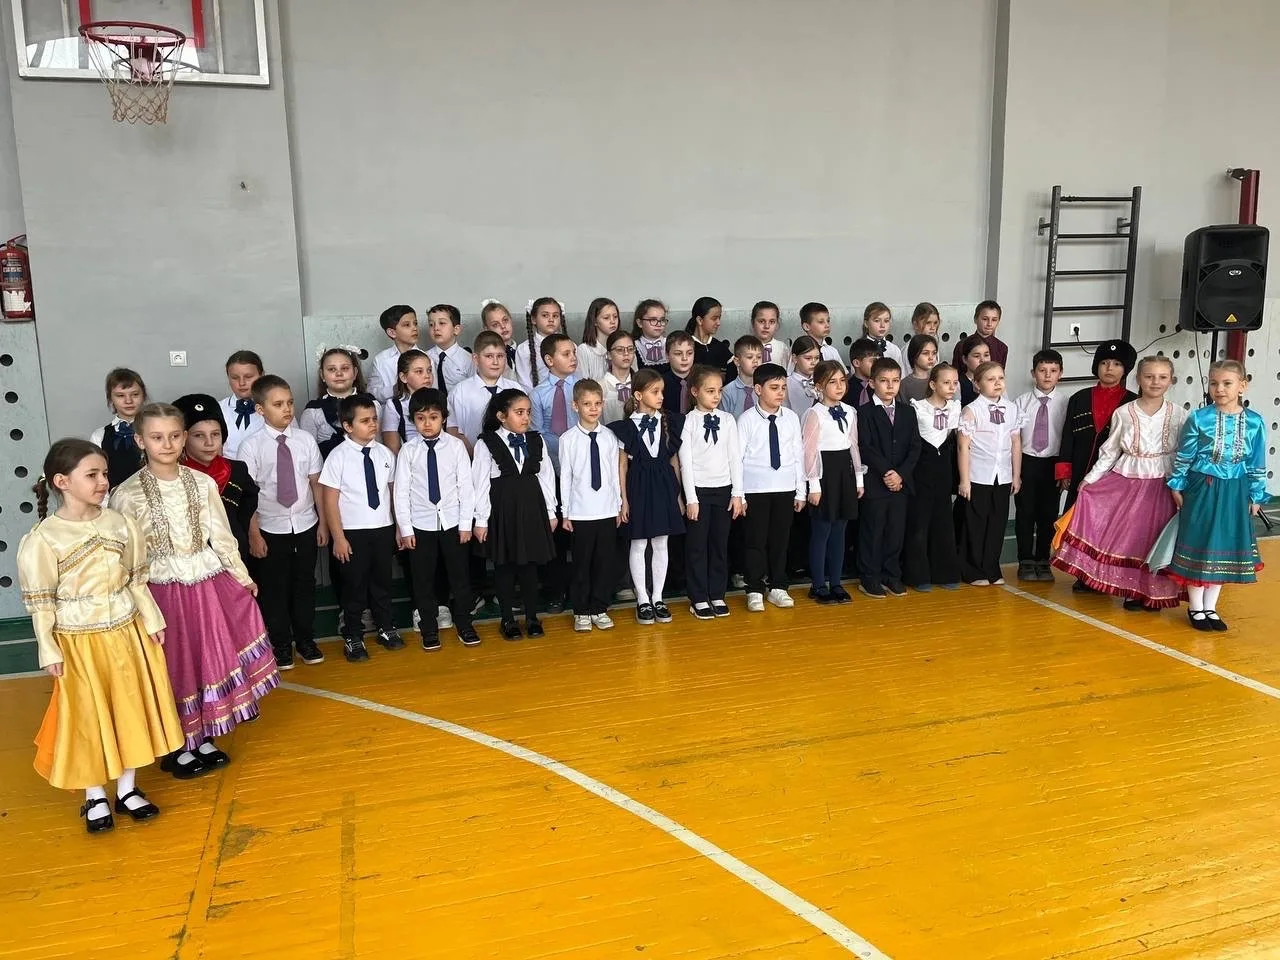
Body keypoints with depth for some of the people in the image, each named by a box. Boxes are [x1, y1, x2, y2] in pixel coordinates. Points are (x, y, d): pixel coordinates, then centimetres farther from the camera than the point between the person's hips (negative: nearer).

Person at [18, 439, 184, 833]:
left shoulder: (119, 524, -2)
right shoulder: (42, 538, -14)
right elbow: (40, 603, -9)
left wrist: (152, 621, 6)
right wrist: (49, 652, -8)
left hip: (126, 635, 4)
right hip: (79, 643, -4)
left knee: (131, 709, 12)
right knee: (88, 718, 8)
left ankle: (128, 789, 29)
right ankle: (95, 797, 27)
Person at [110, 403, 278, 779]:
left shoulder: (203, 483, 1)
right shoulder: (127, 494, -8)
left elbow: (221, 535, 7)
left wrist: (240, 575, 7)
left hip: (209, 582, 3)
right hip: (163, 590, -3)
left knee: (212, 659, 9)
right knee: (175, 669, 7)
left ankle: (204, 739, 28)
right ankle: (177, 748, 25)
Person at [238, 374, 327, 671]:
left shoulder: (305, 439, -5)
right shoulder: (251, 446, -10)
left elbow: (316, 484, 0)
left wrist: (323, 522, 3)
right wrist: (253, 533, -8)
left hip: (306, 525, 2)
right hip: (271, 528, -2)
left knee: (305, 584, 14)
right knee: (274, 588, 9)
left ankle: (305, 640, 30)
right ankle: (281, 645, 26)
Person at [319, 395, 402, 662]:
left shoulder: (384, 454, 0)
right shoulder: (338, 457, -12)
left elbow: (392, 491, 5)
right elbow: (329, 500, -10)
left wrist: (399, 526, 7)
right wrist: (338, 537, -10)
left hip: (383, 529, 4)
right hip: (353, 531, -3)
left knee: (382, 580, 16)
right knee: (354, 584, 8)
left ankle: (385, 628, 34)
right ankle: (352, 637, 25)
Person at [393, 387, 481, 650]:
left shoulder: (456, 446, -6)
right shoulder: (408, 450, -5)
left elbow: (465, 486, -3)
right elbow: (401, 491, -2)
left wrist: (466, 523, -4)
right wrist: (405, 529, -4)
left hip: (452, 521, 0)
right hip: (421, 524, 0)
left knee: (459, 575, 11)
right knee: (423, 579, 11)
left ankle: (463, 623, 29)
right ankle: (429, 627, 27)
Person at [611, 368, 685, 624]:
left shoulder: (669, 422, 4)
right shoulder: (627, 427, -5)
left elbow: (674, 461, 8)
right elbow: (622, 465, -2)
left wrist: (677, 493, 9)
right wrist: (623, 499, -4)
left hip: (664, 485, 3)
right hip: (638, 486, -3)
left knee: (661, 545, 9)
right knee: (638, 545, 4)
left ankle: (658, 598, 20)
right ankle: (642, 600, 15)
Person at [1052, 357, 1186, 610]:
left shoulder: (1178, 415, -1)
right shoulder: (1123, 413, 0)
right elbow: (1109, 452, 6)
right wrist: (1090, 478, 2)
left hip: (1161, 485, 0)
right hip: (1126, 481, 1)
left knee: (1154, 537, 2)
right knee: (1126, 535, -1)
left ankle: (1153, 591, 16)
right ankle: (1131, 589, 15)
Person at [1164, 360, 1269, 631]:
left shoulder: (1255, 423, -2)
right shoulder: (1198, 418, -8)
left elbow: (1257, 464, 4)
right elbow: (1183, 456, -1)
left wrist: (1256, 497, 6)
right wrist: (1176, 486, 1)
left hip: (1234, 492, 3)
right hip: (1202, 489, -2)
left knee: (1225, 548, 10)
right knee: (1198, 545, 3)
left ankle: (1209, 606, 23)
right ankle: (1195, 607, 17)